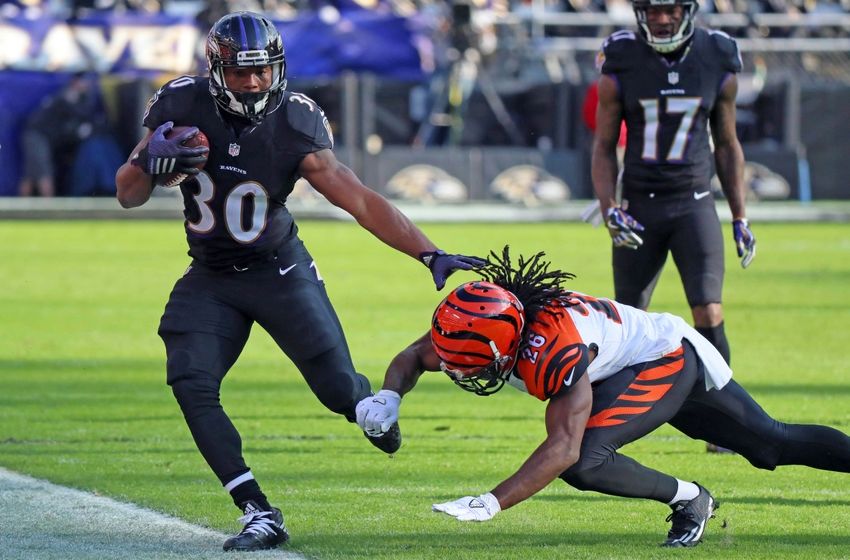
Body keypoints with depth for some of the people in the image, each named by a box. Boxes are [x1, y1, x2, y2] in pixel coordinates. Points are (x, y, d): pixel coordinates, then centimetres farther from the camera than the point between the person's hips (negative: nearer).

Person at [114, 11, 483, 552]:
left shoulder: (295, 127, -21)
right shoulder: (183, 108, -15)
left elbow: (361, 202, -22)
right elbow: (128, 195, -6)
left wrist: (431, 254, -32)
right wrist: (151, 162, -30)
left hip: (280, 273, -2)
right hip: (210, 280, 2)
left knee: (339, 389, -9)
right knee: (192, 384, -20)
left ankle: (374, 403, 33)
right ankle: (260, 514, -15)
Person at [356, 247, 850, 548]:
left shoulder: (553, 350, -41)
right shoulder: (474, 322, -20)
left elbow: (563, 449, -41)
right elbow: (412, 358, -2)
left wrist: (491, 504, -46)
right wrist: (389, 398, -23)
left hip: (669, 359, -8)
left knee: (582, 459, -25)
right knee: (773, 444, 17)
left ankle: (688, 500, -3)